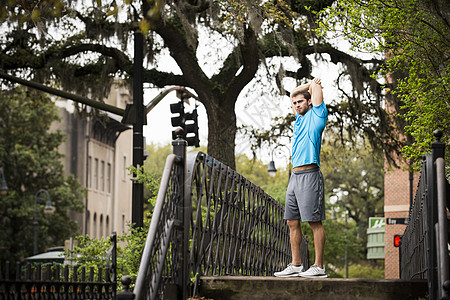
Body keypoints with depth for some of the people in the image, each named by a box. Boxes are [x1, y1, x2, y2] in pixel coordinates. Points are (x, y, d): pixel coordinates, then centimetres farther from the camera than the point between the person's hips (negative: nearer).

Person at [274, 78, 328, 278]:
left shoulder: (316, 115, 1)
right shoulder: (299, 118, 21)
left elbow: (315, 86, -1)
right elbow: (293, 94, 33)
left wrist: (315, 85, 20)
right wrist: (310, 83, 28)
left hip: (309, 175, -8)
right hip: (295, 176, 8)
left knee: (314, 222, -8)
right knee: (292, 222, 7)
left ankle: (319, 267, -6)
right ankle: (296, 265, 12)